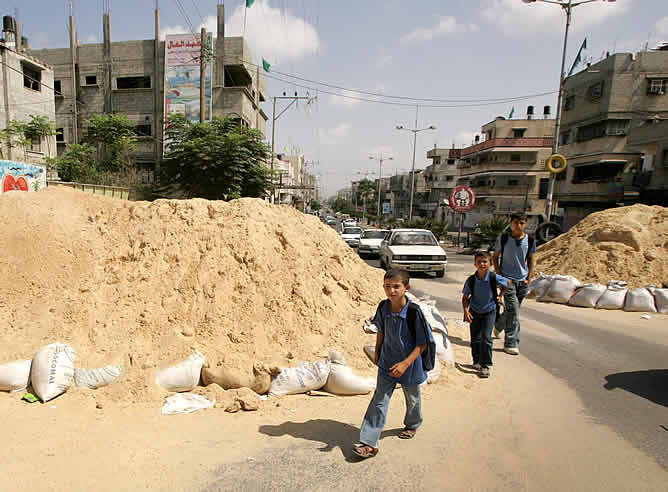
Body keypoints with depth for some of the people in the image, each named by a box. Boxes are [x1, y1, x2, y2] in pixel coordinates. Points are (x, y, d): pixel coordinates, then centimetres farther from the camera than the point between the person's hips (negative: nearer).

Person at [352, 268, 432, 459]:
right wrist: (377, 351, 14)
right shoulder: (383, 307, -10)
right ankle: (369, 443, 7)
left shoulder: (414, 311, -26)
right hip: (387, 364, 3)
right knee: (379, 401, 1)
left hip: (409, 365, -3)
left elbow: (422, 343, -19)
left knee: (412, 398, 22)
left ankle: (412, 425, 51)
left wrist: (405, 363, -26)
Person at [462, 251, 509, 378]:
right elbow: (465, 297, -6)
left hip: (489, 312, -2)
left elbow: (507, 283, 4)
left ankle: (486, 365, 3)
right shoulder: (471, 280, -16)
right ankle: (477, 361, 29)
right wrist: (466, 311, -17)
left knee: (486, 337, -9)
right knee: (475, 339, 9)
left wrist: (500, 296, 5)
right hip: (475, 312, 2)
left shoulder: (494, 278, -19)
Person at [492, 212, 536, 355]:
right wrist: (499, 275, -2)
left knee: (511, 311, 13)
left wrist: (529, 278, 3)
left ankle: (498, 326, 42)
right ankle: (511, 343, -3)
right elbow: (495, 257, 6)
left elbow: (531, 260, 12)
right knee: (513, 311, -10)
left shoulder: (530, 241, 3)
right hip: (507, 279, -4)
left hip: (523, 281, 4)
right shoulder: (503, 239, -3)